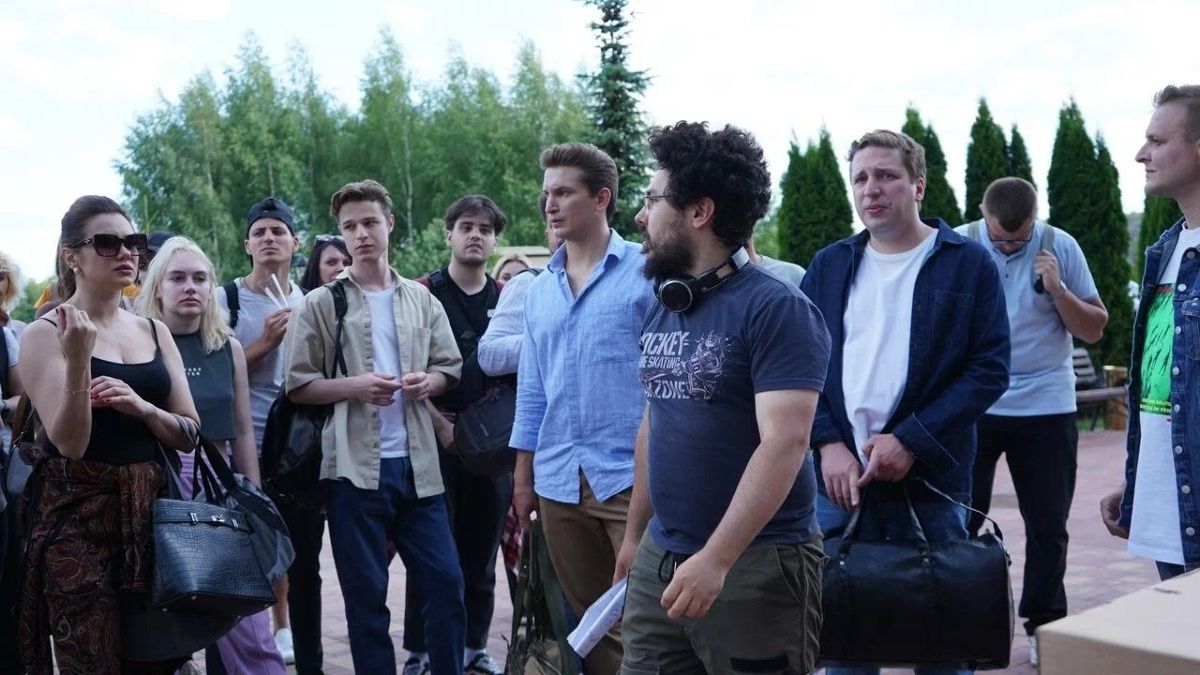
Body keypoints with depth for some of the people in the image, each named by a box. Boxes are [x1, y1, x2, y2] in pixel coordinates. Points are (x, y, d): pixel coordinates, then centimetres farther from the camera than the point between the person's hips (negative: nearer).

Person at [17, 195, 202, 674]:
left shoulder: (154, 331, 11)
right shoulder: (45, 334, -6)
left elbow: (189, 433, 8)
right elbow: (70, 444, -14)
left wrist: (140, 406, -11)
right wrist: (78, 359, -26)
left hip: (150, 510, 5)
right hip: (77, 516, -5)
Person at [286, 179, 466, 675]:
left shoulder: (421, 299, 10)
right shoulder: (321, 303, 1)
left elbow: (450, 368, 12)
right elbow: (298, 386, -2)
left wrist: (428, 383, -9)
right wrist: (353, 385, -17)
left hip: (417, 463, 3)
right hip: (355, 467, -3)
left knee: (446, 582, 6)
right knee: (366, 595, 6)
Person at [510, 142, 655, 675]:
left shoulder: (645, 271, -4)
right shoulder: (538, 290, 14)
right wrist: (523, 480, 16)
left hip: (633, 476, -5)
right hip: (559, 482, 6)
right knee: (589, 621, 13)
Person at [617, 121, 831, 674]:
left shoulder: (777, 309, -14)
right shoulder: (662, 310, 8)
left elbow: (784, 443, -22)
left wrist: (715, 559, -27)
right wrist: (635, 533, 18)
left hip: (756, 564, -6)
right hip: (662, 559, 6)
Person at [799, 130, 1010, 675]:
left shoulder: (968, 264, 0)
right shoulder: (828, 266, 10)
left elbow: (990, 369, -6)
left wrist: (910, 441, -15)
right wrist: (828, 443, -9)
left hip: (930, 482, -3)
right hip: (839, 479, 3)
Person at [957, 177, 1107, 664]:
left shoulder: (1061, 247, -3)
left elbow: (1095, 330, 0)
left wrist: (1058, 290, -16)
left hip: (1047, 407, 1)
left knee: (1048, 525, 7)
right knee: (959, 520, 4)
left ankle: (1044, 625, 21)